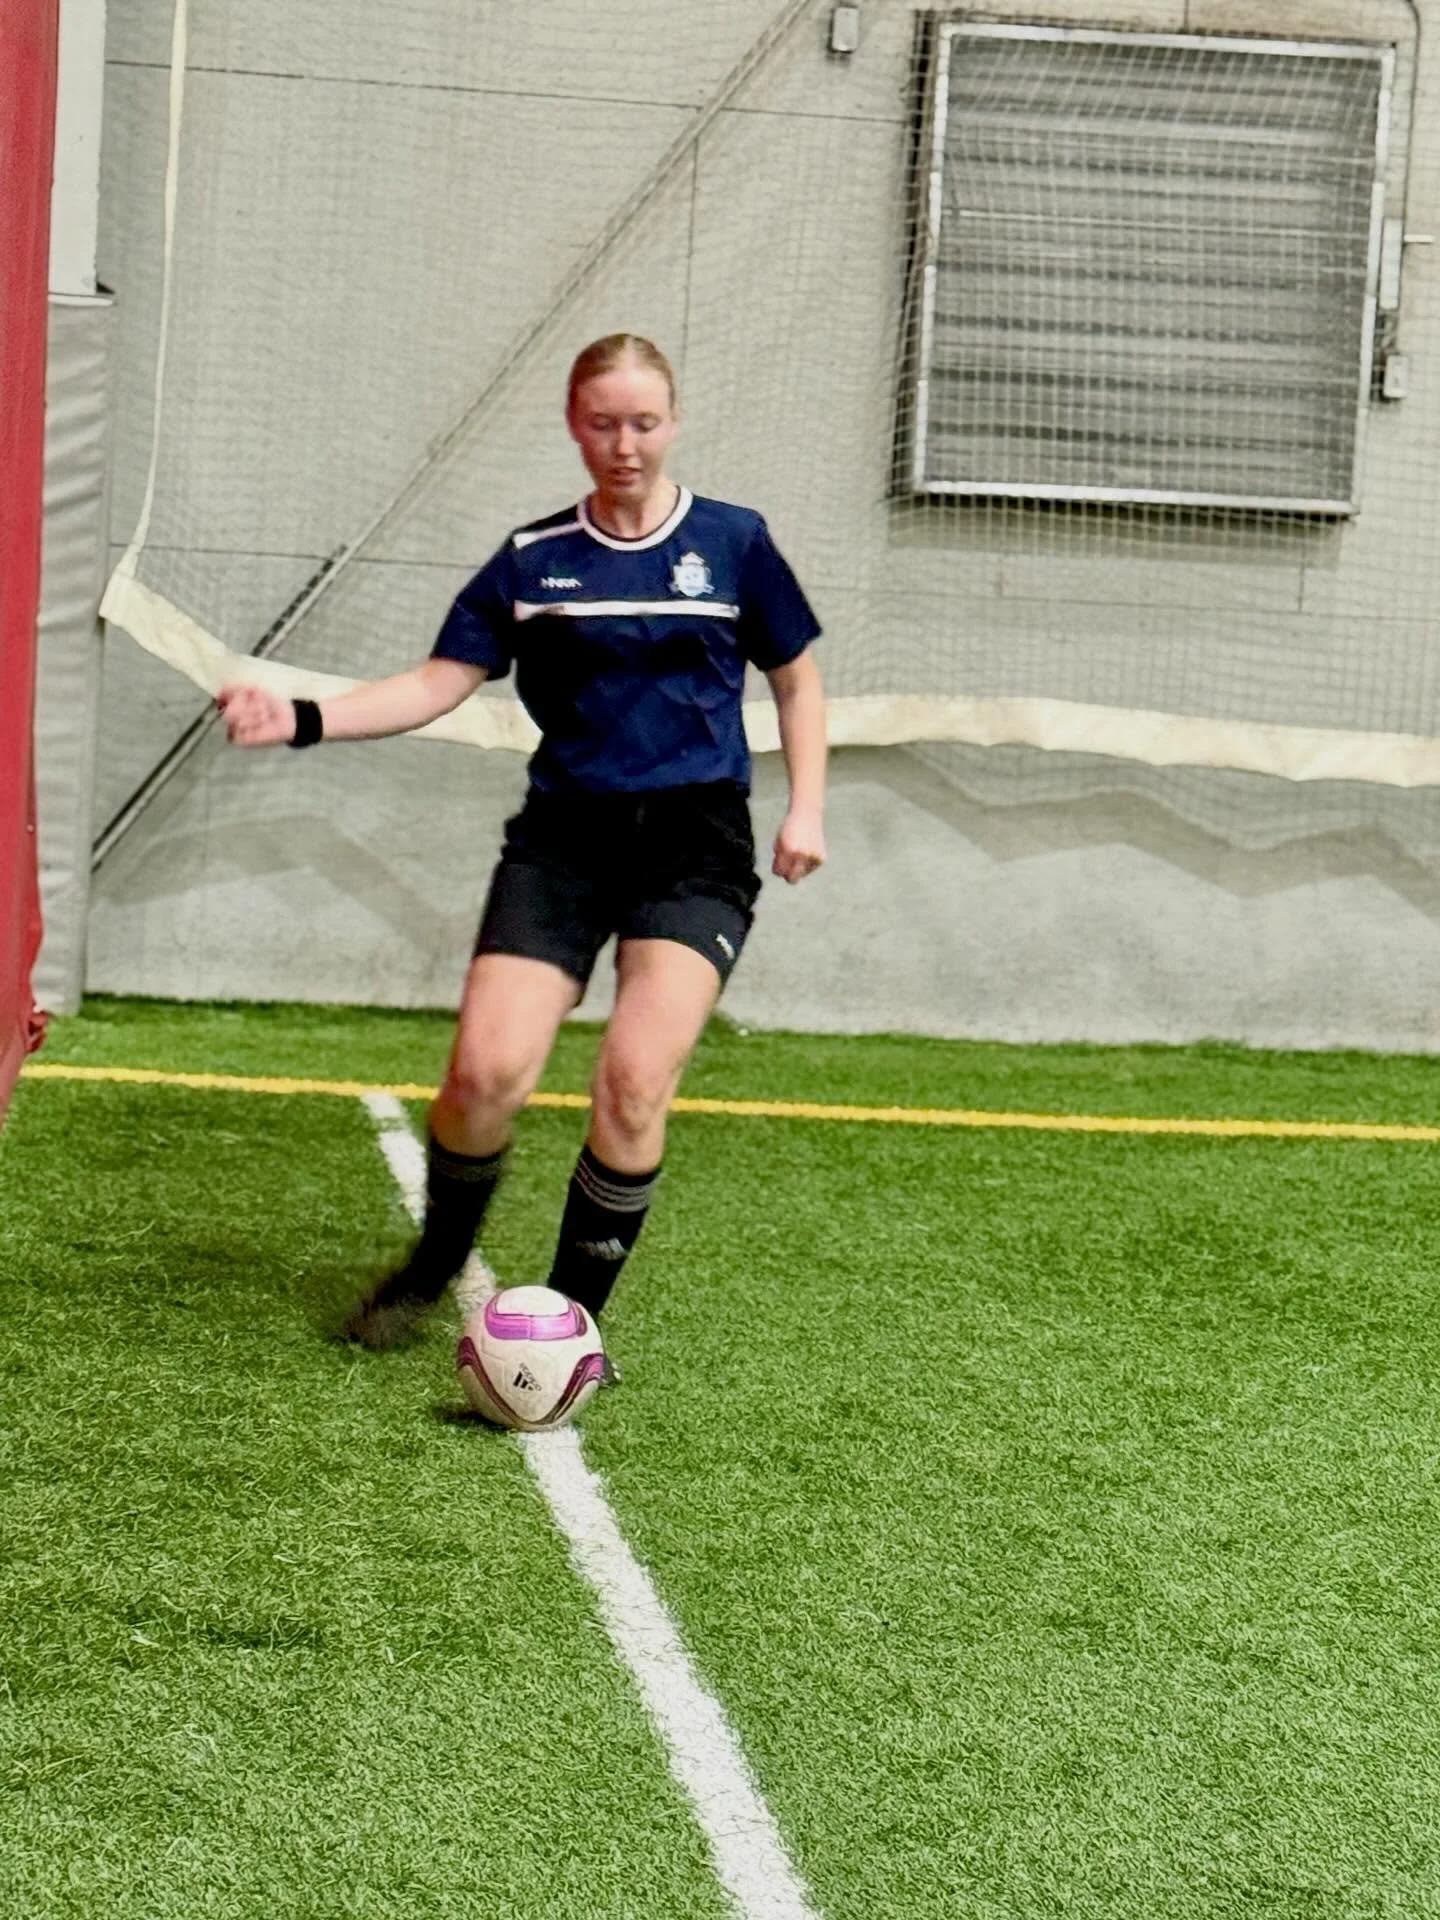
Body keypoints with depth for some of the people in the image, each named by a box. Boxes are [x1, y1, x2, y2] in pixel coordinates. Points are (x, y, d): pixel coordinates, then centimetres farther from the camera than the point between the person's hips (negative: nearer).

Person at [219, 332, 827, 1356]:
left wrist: (806, 806, 5)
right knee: (488, 1070, -14)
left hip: (696, 843, -1)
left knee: (635, 1079, -20)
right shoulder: (534, 560, 7)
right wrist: (303, 718, -9)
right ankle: (433, 1267, 15)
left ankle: (575, 1313, 0)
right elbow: (439, 683, 4)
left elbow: (797, 678, 15)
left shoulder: (732, 541, 5)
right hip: (565, 837, 1)